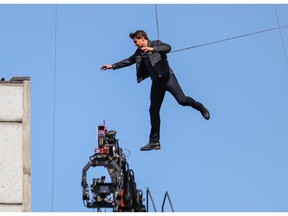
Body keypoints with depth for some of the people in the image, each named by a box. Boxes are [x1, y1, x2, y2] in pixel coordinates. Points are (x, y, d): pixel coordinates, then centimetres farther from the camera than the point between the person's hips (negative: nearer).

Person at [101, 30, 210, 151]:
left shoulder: (156, 44, -4)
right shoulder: (139, 52, 15)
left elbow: (168, 48, -22)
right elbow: (129, 61, 25)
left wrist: (152, 49, -35)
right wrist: (112, 66, 24)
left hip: (166, 77, -6)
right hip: (156, 81, 6)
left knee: (182, 100, -21)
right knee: (153, 111, 2)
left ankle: (200, 107, 11)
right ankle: (154, 142, 6)